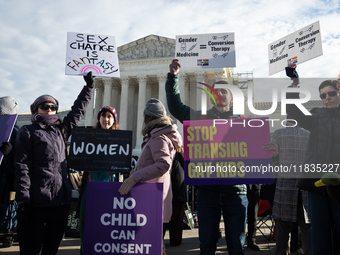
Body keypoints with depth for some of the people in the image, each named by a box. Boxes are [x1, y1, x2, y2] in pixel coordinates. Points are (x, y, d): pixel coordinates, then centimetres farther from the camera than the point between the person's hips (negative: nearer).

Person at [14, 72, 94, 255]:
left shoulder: (61, 129, 16)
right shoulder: (27, 132, 2)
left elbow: (78, 110, 24)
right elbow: (22, 166, -6)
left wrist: (89, 87, 26)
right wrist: (23, 199, -13)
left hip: (62, 199, 5)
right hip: (37, 201, -5)